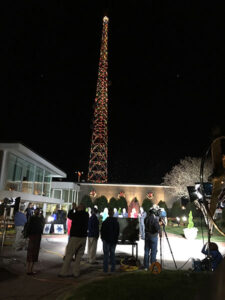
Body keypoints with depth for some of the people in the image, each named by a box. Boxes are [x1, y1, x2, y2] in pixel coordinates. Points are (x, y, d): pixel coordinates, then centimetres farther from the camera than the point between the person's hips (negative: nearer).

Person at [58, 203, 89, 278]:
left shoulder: (77, 215, -13)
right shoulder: (86, 215, 5)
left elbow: (69, 215, 4)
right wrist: (76, 209, 14)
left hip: (75, 237, -5)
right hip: (83, 237, 5)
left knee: (69, 255, 2)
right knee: (79, 255, 10)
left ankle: (64, 272, 5)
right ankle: (76, 272, 10)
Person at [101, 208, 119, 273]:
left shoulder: (105, 222, -11)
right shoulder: (116, 222, 0)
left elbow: (102, 231, -4)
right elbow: (118, 232, 8)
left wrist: (102, 238, 13)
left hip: (106, 240, -3)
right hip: (114, 241, 3)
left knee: (106, 254, 3)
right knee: (112, 254, 11)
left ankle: (105, 269, 3)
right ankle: (113, 268, 13)